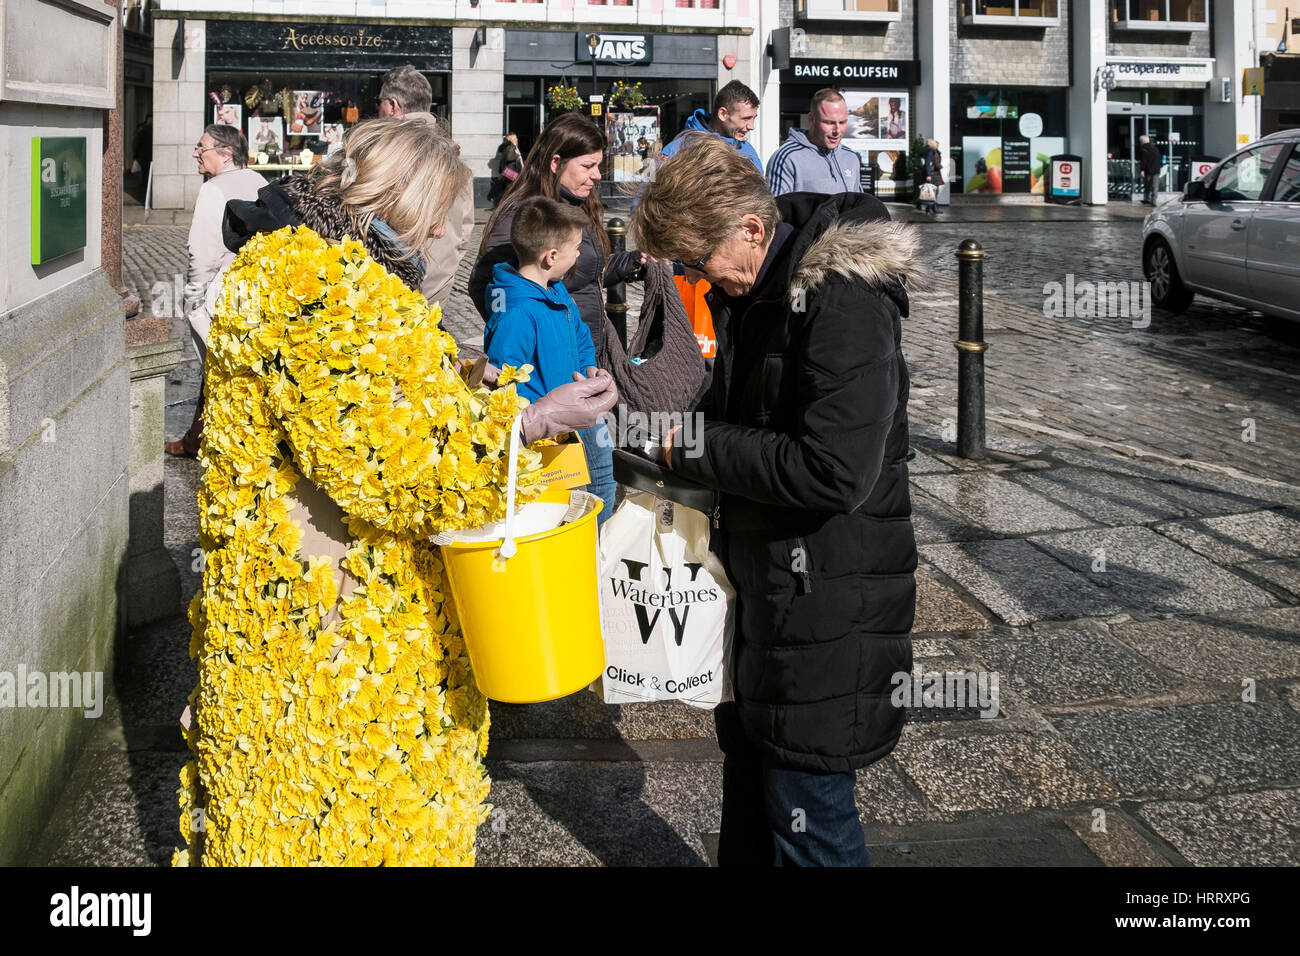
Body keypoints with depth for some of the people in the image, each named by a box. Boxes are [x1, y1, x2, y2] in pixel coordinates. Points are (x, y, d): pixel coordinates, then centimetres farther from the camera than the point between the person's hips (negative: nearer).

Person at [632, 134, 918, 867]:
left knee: (806, 807, 1)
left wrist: (697, 448, -20)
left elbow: (835, 472, -30)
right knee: (747, 756, 25)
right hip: (759, 573, 9)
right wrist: (679, 412, 2)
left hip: (828, 597, -9)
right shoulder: (752, 288, 6)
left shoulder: (846, 302, -23)